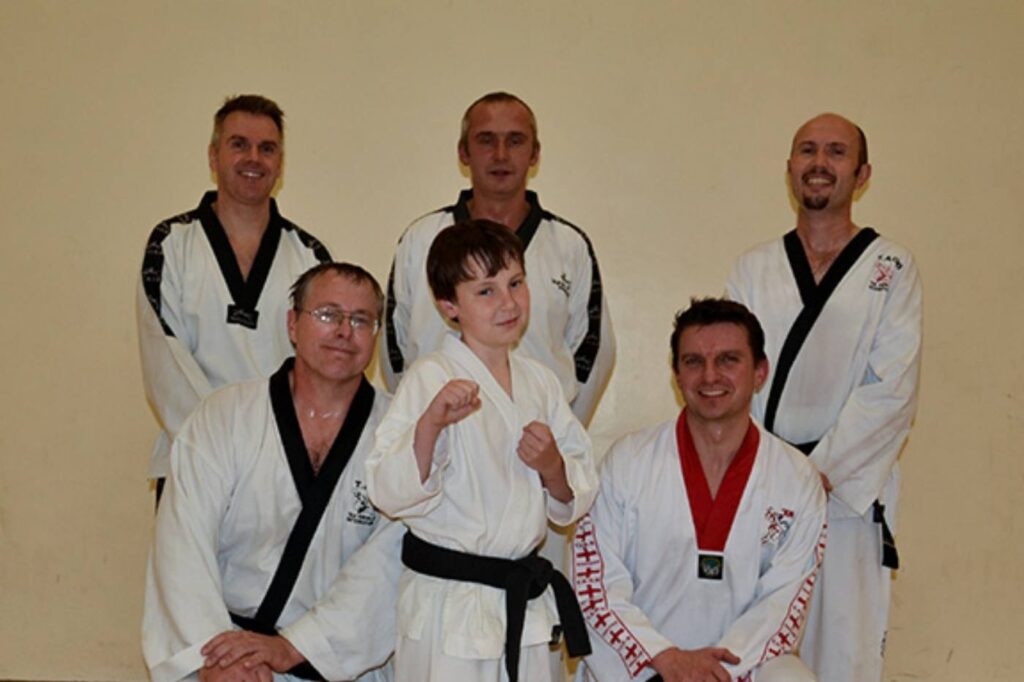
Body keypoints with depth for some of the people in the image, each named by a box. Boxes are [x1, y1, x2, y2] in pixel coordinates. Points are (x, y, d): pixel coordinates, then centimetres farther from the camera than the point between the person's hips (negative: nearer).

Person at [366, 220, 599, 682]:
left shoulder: (539, 381, 6)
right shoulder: (431, 378, -12)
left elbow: (577, 500, 11)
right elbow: (391, 495, -19)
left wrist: (553, 468, -9)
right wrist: (429, 424, -32)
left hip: (526, 602, 6)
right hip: (449, 604, -5)